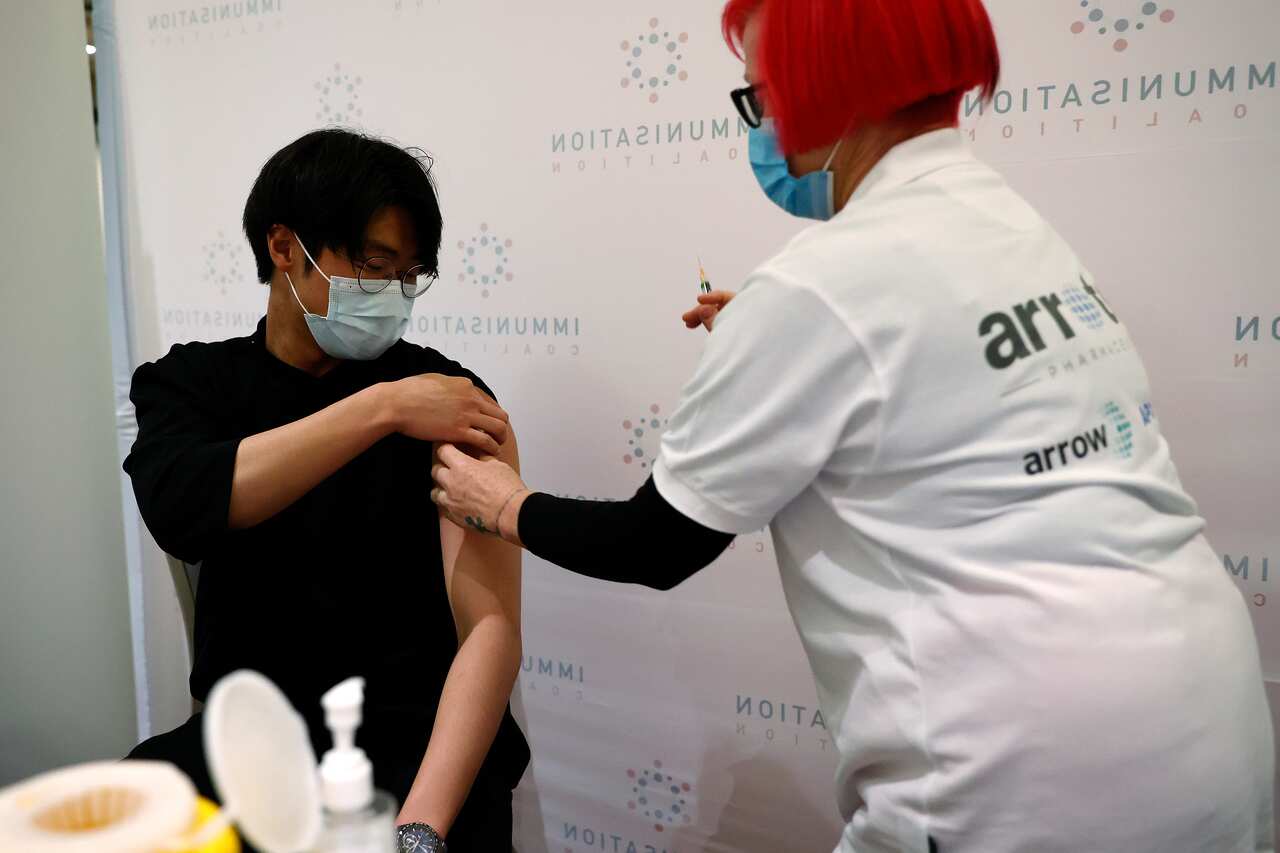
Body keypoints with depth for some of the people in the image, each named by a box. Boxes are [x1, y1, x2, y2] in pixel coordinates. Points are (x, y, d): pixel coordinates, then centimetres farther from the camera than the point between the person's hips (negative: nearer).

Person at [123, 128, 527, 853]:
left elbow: (492, 627, -14)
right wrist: (383, 407, -24)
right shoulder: (188, 384, 4)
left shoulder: (450, 399, -6)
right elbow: (179, 512, -18)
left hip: (416, 735, -2)